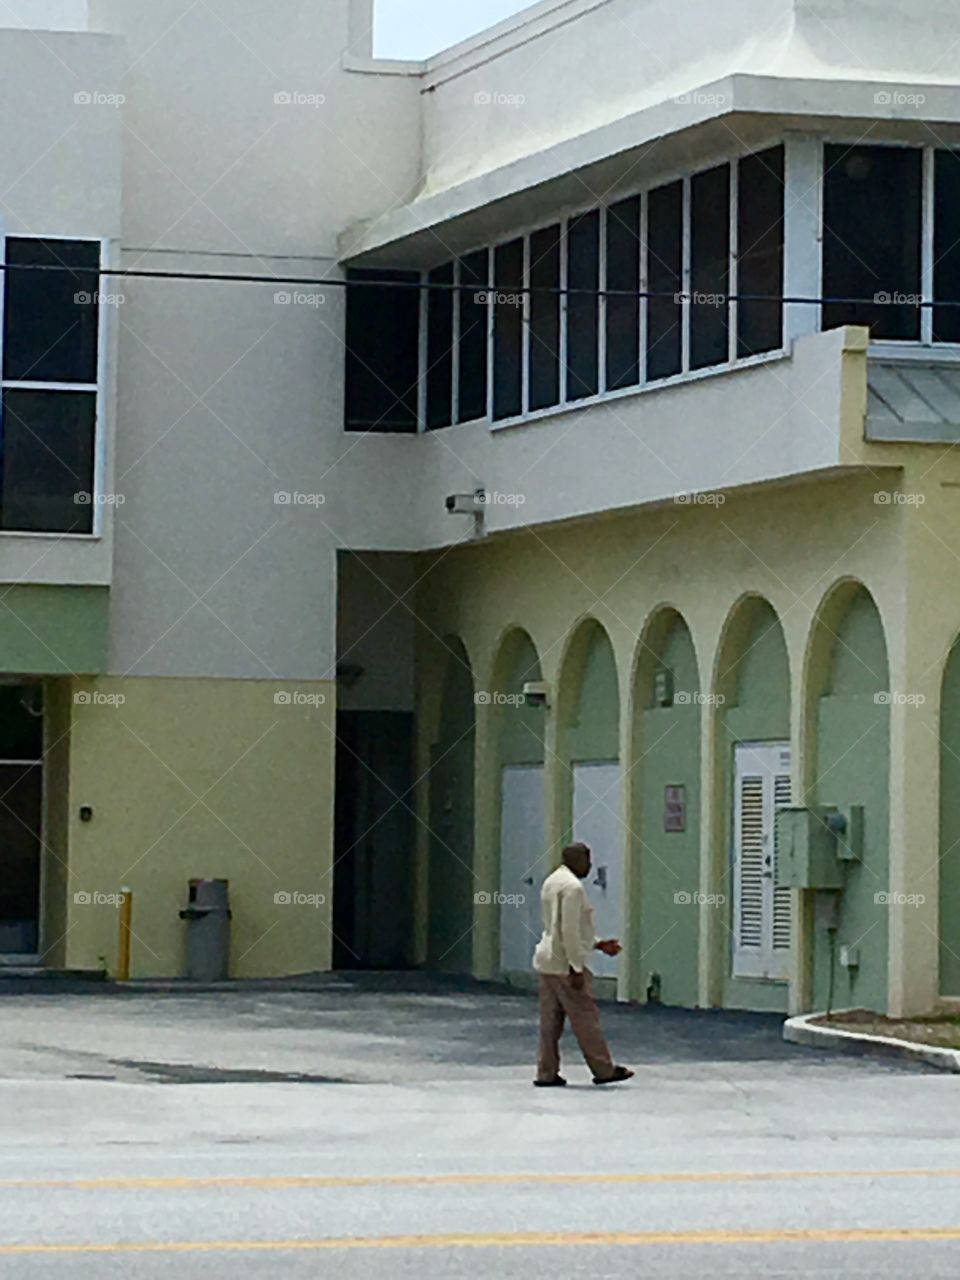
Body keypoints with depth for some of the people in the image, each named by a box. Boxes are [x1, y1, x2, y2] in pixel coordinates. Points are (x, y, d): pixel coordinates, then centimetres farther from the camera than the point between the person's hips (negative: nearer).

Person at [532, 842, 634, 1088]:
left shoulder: (552, 882, 16)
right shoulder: (573, 887, -16)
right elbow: (569, 931, -21)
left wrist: (598, 944, 23)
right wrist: (576, 969, -19)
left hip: (547, 962, 10)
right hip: (565, 964, -10)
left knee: (550, 1021, 10)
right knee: (585, 1018, -1)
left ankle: (547, 1074, 11)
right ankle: (604, 1070, 6)